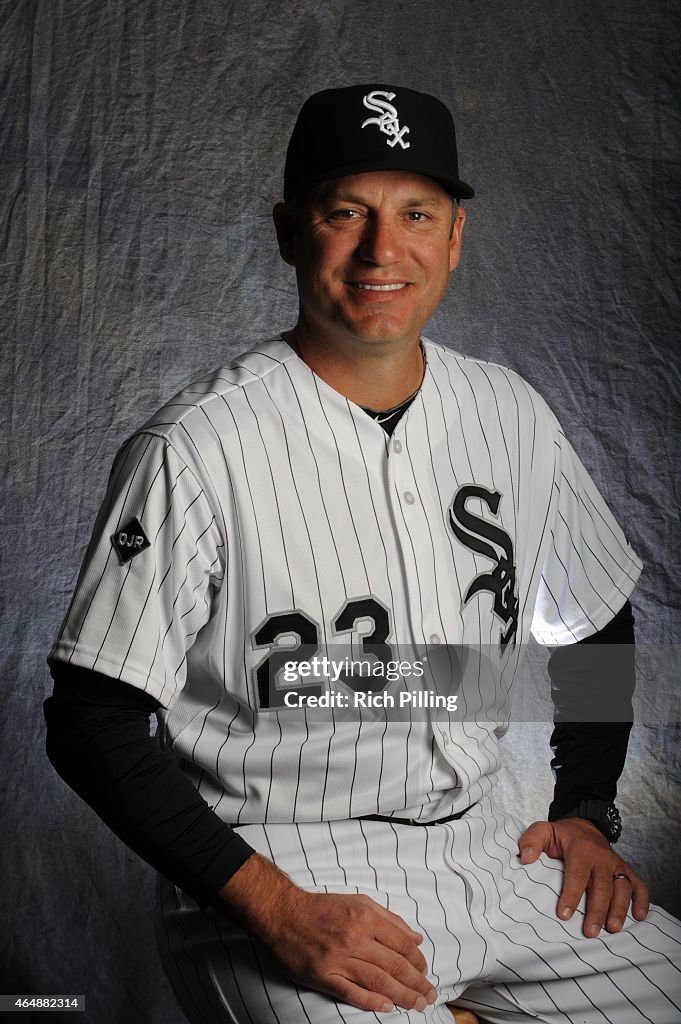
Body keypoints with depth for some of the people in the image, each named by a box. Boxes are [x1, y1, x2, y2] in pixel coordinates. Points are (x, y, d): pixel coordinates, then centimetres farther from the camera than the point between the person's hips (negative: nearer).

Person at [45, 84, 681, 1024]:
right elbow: (92, 722, -13)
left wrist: (587, 812, 7)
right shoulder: (193, 451, -14)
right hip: (265, 867, -5)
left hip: (478, 846, 6)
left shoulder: (511, 416, 4)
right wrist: (279, 910, -19)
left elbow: (599, 626, 18)